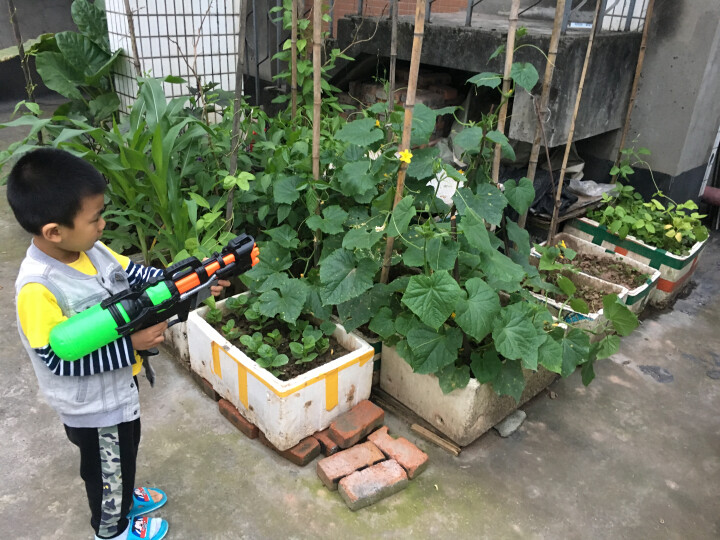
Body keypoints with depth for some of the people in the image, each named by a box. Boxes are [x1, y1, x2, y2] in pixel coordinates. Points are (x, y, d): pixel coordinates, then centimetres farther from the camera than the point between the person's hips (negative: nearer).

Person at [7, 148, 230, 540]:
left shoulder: (88, 248, -12)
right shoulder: (37, 289, -34)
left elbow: (133, 275, 0)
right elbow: (59, 358, -29)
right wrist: (131, 344, -31)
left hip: (118, 383, 7)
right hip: (91, 403, -7)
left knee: (125, 448, 31)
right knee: (107, 466, 20)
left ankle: (123, 496, 60)